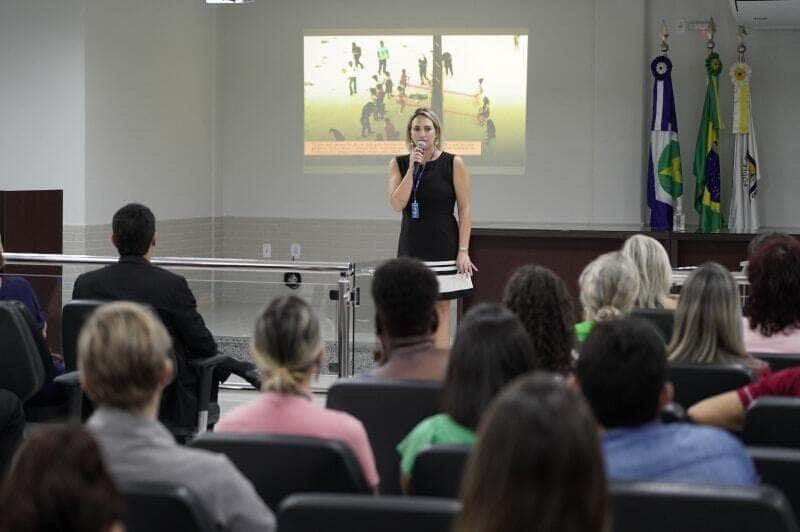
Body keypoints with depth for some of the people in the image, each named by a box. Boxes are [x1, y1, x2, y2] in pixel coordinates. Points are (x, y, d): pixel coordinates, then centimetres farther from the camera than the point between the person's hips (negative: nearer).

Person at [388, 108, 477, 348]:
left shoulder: (453, 164, -2)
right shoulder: (399, 164, 5)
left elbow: (465, 209, -3)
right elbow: (397, 203, -8)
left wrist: (463, 251, -9)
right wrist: (412, 168, -14)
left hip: (443, 246, -3)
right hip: (411, 248, 3)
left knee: (441, 309, -1)